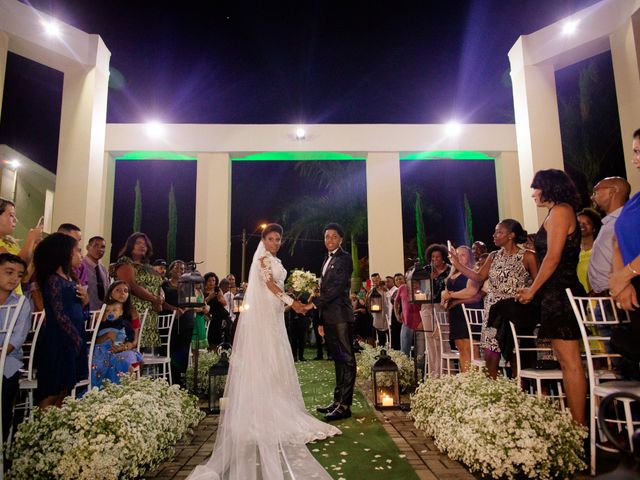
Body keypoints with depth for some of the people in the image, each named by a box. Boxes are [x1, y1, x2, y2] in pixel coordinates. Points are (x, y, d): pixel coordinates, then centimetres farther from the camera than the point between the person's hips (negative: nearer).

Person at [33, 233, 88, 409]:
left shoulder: (71, 280, 12)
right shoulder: (53, 280, -12)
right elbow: (60, 315, -16)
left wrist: (85, 300, -3)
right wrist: (76, 338, -11)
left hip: (74, 341, 8)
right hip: (58, 341, -8)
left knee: (64, 390, 12)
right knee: (51, 393, 0)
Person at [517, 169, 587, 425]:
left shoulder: (560, 211, -7)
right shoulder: (560, 212, 22)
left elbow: (553, 257, -15)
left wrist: (532, 289, -7)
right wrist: (533, 288, 16)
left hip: (560, 294, -10)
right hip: (558, 295, 10)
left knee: (570, 363, -8)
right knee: (565, 362, 10)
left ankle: (578, 425, -3)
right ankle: (574, 420, 15)